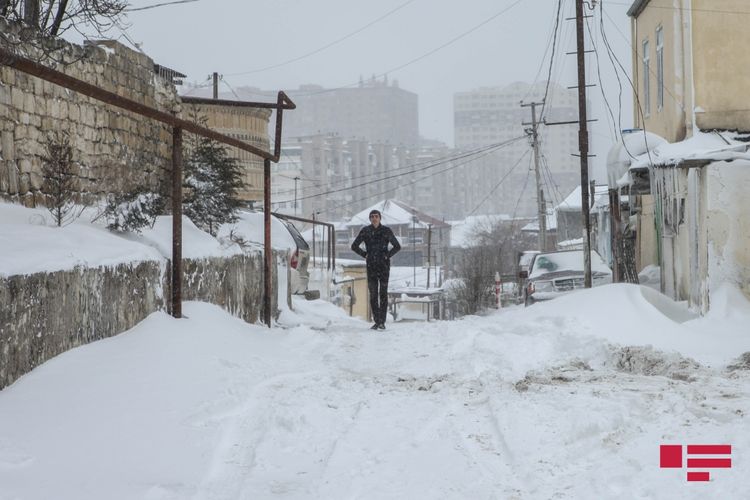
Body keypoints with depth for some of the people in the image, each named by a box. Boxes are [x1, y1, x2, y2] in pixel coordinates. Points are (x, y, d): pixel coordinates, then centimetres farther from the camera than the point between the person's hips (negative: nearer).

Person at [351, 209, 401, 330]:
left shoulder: (386, 231, 2)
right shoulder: (365, 231, 6)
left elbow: (397, 246, 10)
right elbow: (354, 246, 14)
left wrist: (388, 255, 0)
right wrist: (365, 254, 5)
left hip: (384, 265, -2)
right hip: (371, 266, 2)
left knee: (383, 293, -7)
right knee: (373, 294, 1)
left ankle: (382, 322, -5)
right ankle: (376, 321, 7)